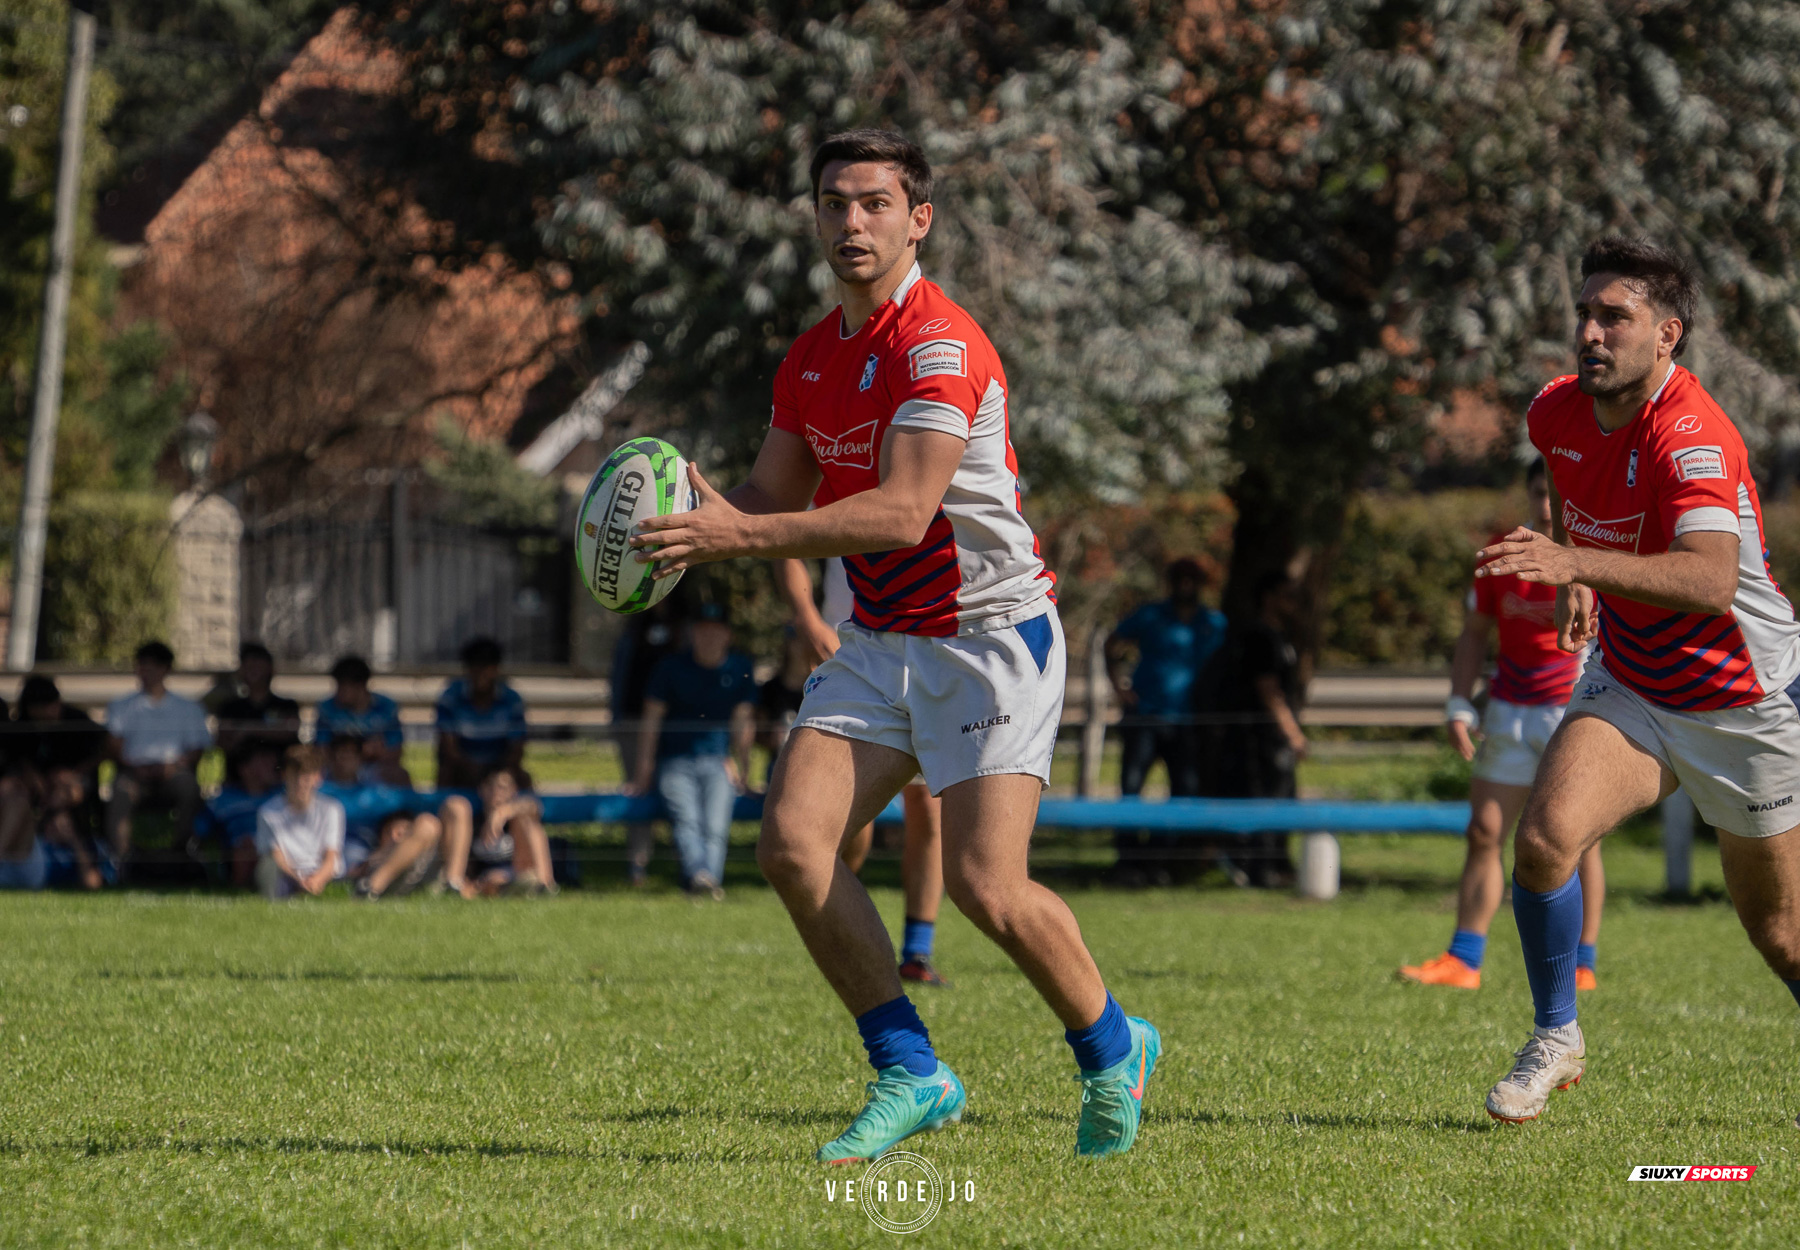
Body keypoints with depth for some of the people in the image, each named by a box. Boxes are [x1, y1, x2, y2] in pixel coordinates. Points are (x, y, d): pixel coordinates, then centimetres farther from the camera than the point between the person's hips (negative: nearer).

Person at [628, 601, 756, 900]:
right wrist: (643, 772, 0)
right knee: (685, 818, -30)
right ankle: (699, 875, -52)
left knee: (716, 824, -26)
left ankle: (711, 878, -44)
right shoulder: (671, 668, 6)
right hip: (674, 761, -2)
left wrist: (742, 771, 14)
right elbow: (651, 720, 6)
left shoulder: (740, 668, 11)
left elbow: (743, 724, 15)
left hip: (717, 763, 2)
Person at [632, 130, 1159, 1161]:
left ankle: (1113, 1051, 13)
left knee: (986, 885, -15)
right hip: (880, 642, 7)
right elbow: (776, 503, 13)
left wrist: (740, 534, -34)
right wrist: (699, 518, -10)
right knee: (794, 842, -11)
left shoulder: (940, 345, -18)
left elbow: (902, 512, -28)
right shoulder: (812, 359, 9)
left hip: (992, 632, -7)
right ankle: (911, 1075, 0)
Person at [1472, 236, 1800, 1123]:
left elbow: (1713, 581, -47)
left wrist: (1580, 563, -59)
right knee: (1545, 836, -21)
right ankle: (1556, 1040, -3)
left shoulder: (1692, 437, -30)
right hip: (1628, 685, 5)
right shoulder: (1558, 411, -7)